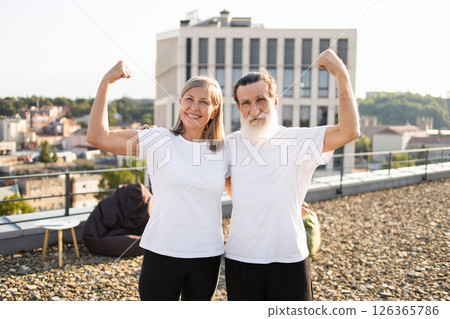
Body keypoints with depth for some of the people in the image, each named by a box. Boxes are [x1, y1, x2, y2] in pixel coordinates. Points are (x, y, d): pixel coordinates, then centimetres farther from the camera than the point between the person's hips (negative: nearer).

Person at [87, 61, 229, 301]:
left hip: (207, 255, 3)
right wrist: (106, 82, -13)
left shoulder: (222, 152, 3)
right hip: (163, 252, -3)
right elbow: (97, 137, -11)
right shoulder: (158, 140, -6)